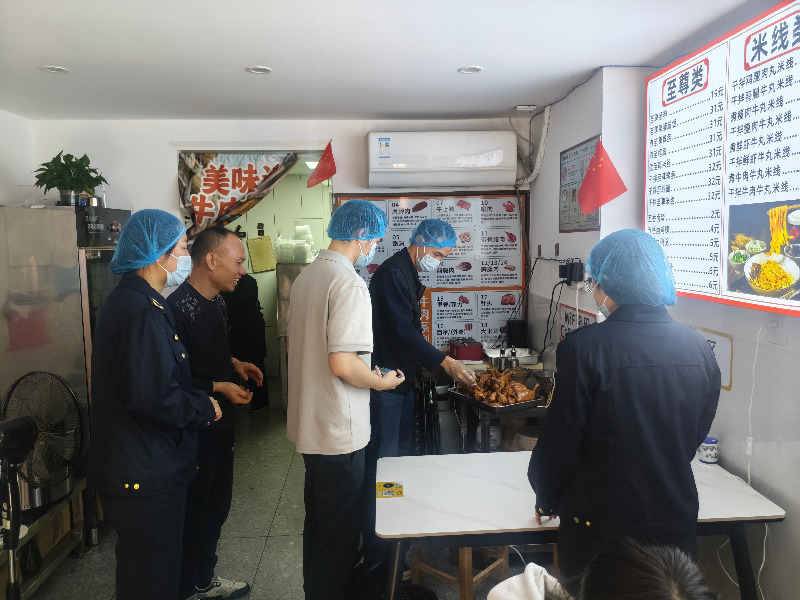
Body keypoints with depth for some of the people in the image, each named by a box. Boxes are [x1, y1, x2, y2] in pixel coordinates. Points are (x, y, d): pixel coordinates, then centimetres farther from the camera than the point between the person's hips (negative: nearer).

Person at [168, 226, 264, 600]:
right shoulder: (179, 308, -24)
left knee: (217, 504, 22)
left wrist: (235, 364, 5)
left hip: (221, 421, 9)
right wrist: (219, 387, -22)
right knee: (192, 511, 9)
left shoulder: (217, 301, 6)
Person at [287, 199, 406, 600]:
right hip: (338, 432, -9)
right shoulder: (349, 284, -21)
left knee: (318, 520, 24)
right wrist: (383, 381, -10)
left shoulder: (305, 277, 8)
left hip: (309, 426, 10)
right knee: (340, 528, 8)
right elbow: (342, 363, -28)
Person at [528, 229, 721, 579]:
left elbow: (560, 443, -15)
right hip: (676, 523, 5)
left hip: (600, 526, -4)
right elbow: (694, 437, 7)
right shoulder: (699, 349, -6)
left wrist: (547, 500, 4)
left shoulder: (584, 347, -22)